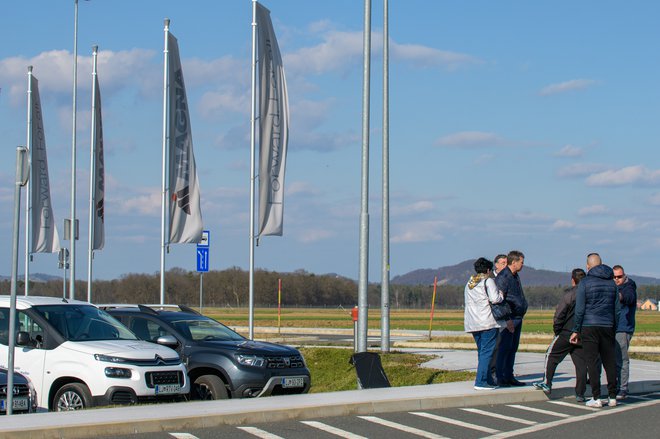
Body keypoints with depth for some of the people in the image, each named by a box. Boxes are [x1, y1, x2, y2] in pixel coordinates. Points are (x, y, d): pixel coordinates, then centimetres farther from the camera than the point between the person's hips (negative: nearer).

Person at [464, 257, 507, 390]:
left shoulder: (469, 283, 18)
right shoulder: (488, 281, -5)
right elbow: (495, 299, -15)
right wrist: (501, 294, 2)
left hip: (473, 323, 8)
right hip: (487, 322, -7)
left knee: (481, 352, 15)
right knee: (487, 352, -8)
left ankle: (482, 380, 15)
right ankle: (480, 382, -14)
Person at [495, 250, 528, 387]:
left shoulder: (515, 276, 17)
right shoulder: (503, 277, -14)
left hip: (517, 318, 10)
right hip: (509, 319, -10)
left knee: (513, 348, 12)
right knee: (505, 348, -8)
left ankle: (509, 377, 17)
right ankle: (500, 378, -5)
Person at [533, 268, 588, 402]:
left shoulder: (569, 294, -8)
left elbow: (559, 315, -10)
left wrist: (557, 330, 2)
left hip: (567, 332, -4)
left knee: (551, 356, 11)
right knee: (581, 363, 5)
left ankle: (547, 384, 11)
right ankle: (580, 394, 2)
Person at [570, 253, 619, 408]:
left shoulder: (584, 282, -5)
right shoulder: (612, 282, 9)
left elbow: (579, 309, -7)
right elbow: (617, 308, 11)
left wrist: (576, 330, -1)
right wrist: (614, 328, 17)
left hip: (589, 326, -4)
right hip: (608, 326, 4)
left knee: (592, 361, -2)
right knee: (609, 361, 8)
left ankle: (596, 398, -6)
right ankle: (612, 397, 8)